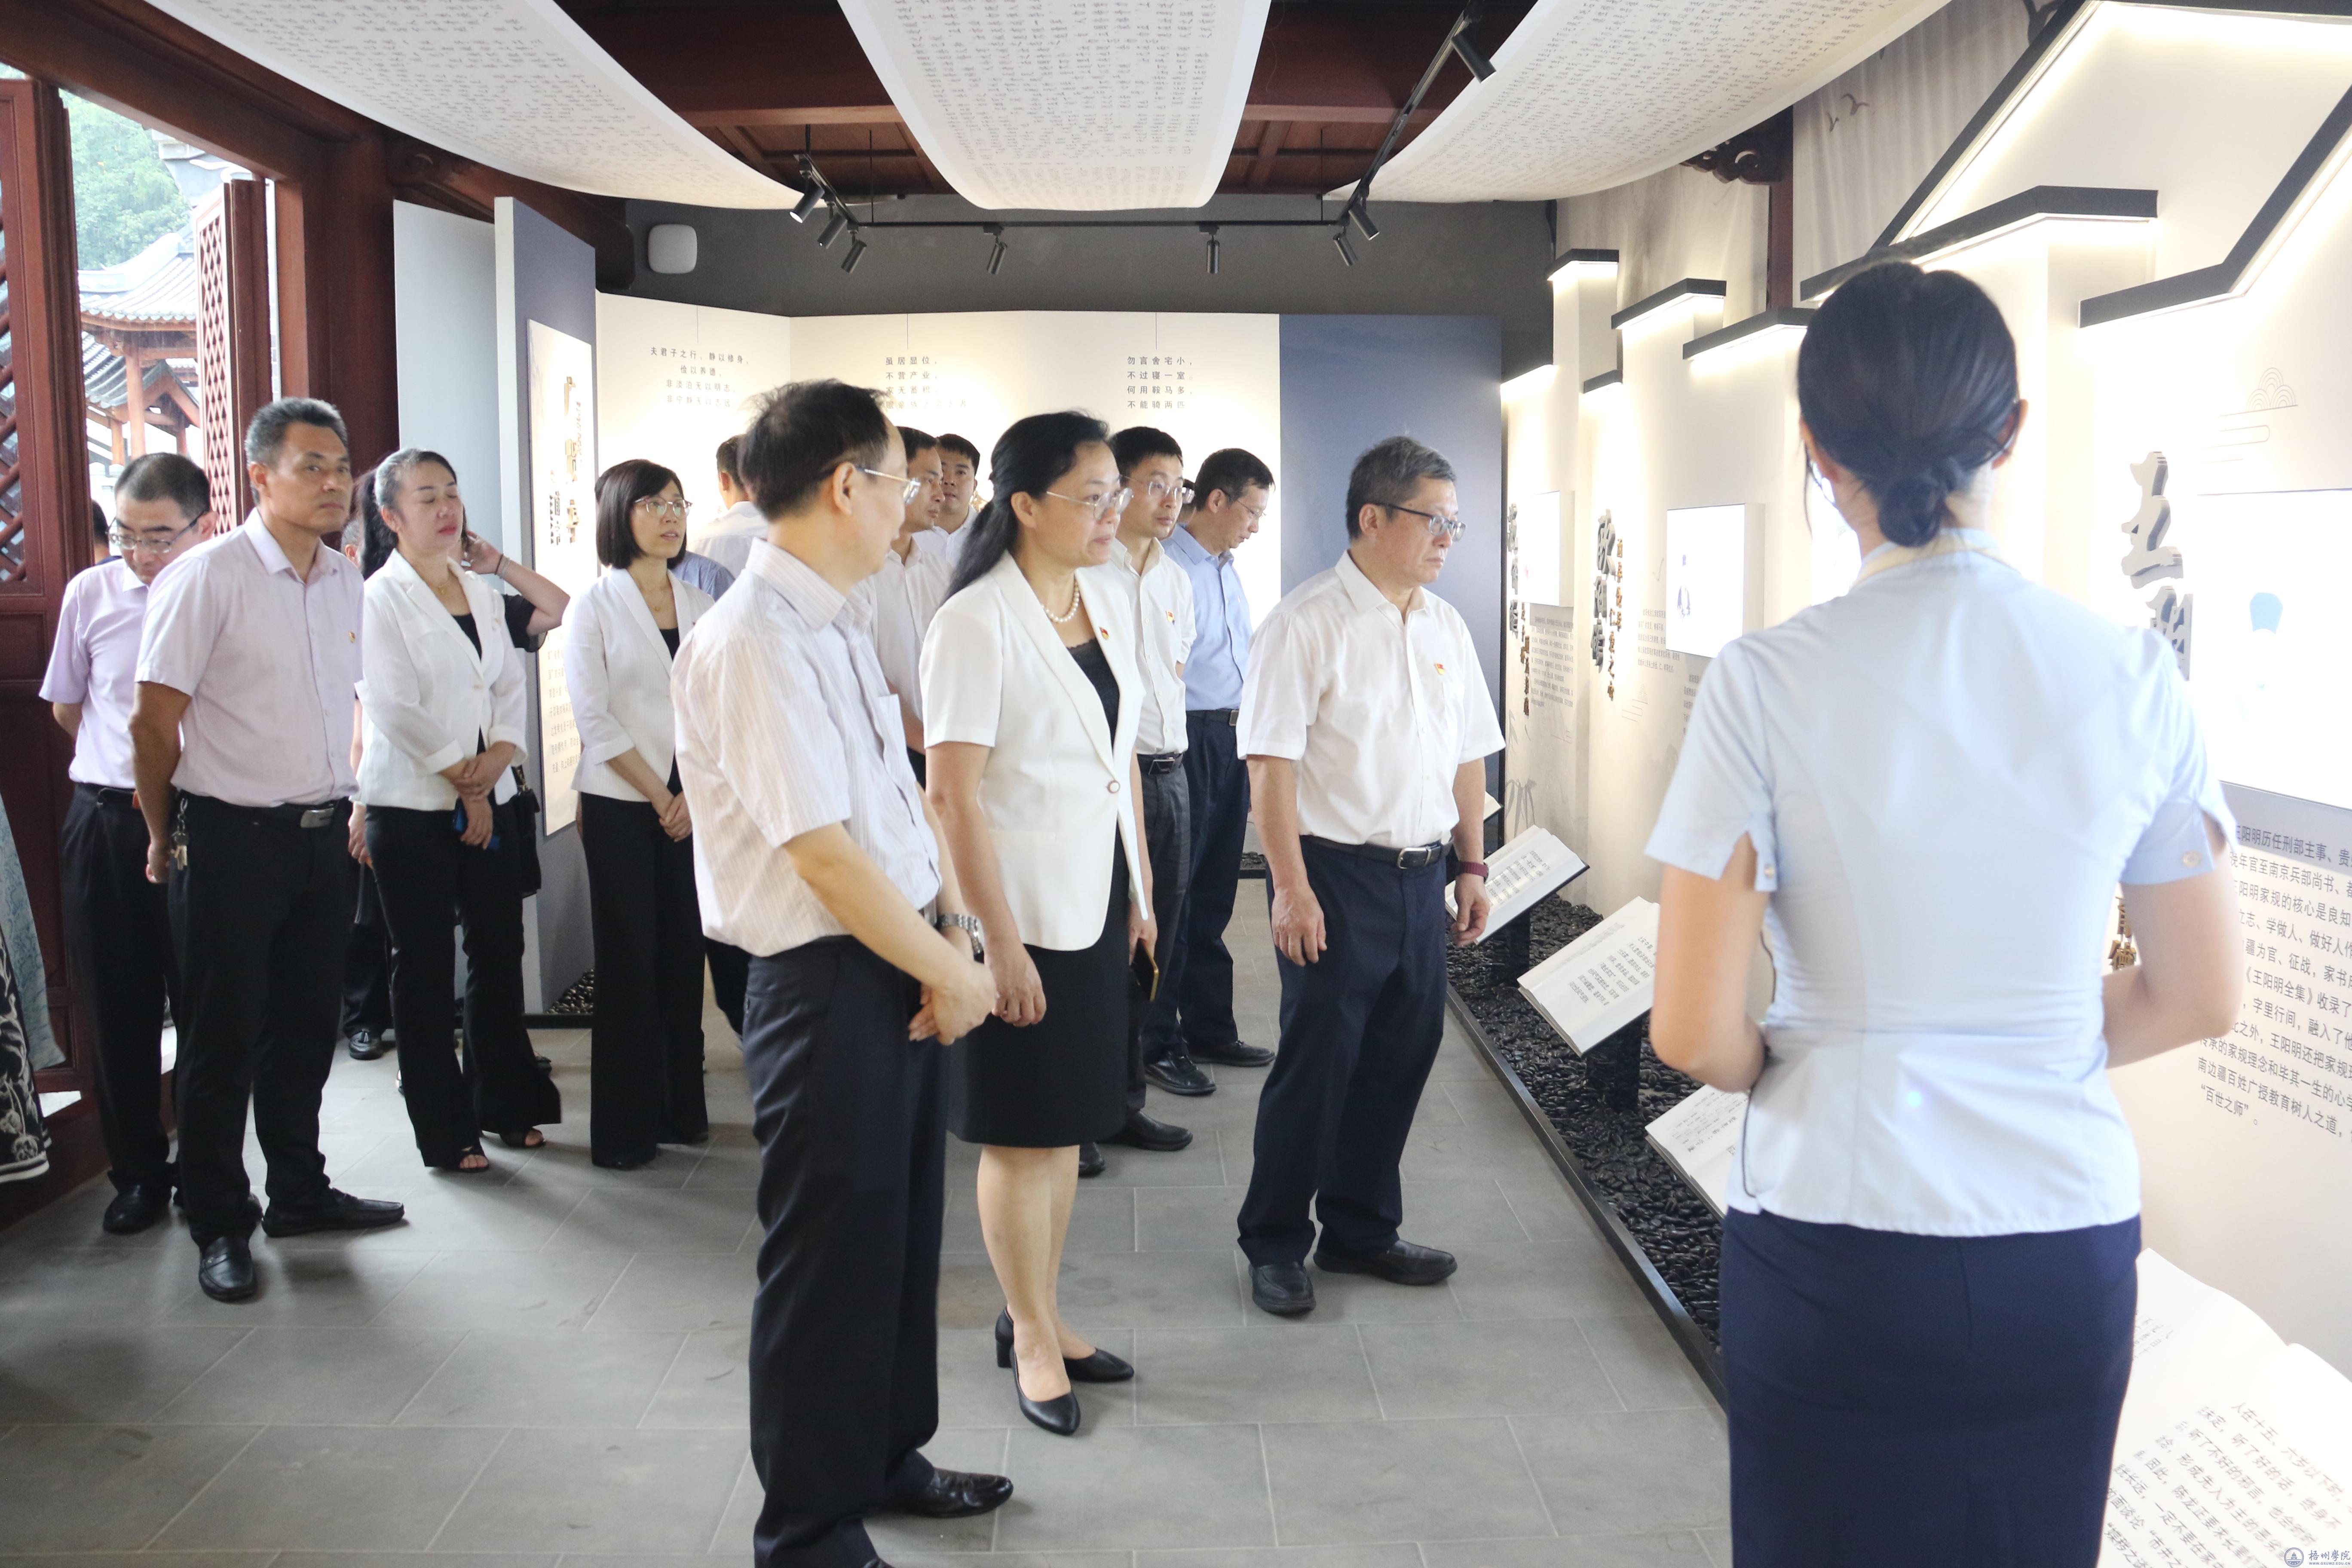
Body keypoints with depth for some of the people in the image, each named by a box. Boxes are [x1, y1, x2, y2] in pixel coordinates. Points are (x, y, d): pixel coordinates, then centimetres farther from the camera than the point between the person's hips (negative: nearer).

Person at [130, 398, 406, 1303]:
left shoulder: (346, 582, 8)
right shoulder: (209, 576, -12)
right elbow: (154, 721, -9)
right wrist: (166, 839, -1)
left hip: (322, 836, 6)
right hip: (231, 842, -6)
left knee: (306, 1026, 16)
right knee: (222, 1041, 4)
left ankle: (299, 1192, 31)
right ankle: (219, 1227, 16)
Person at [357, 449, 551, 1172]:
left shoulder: (483, 593, 12)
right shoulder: (380, 599, -7)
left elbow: (511, 685, 9)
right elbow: (395, 711, -13)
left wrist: (499, 755, -10)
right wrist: (463, 785, -9)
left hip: (489, 800, 6)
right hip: (412, 807, -6)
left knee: (499, 953, 10)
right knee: (425, 968, 1)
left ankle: (504, 1103, 24)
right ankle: (445, 1130, 10)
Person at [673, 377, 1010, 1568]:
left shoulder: (834, 628, 10)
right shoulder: (753, 641, -20)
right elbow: (824, 853, -23)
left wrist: (951, 934, -2)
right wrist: (954, 972, -14)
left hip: (902, 973, 9)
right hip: (828, 984, -9)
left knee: (903, 1233, 22)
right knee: (829, 1256, 5)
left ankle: (883, 1458, 42)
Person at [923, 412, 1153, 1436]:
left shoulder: (1108, 610, 7)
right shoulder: (976, 623, -16)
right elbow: (954, 793, -19)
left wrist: (1142, 893, 14)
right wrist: (1000, 942, -20)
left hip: (1096, 909, 7)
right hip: (1022, 915, -7)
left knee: (1068, 1125, 16)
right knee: (1022, 1138, 6)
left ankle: (1038, 1320, 32)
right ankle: (1033, 1340, 22)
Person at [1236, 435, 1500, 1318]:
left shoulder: (1446, 626, 11)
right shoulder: (1307, 622, -11)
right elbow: (1271, 760, -14)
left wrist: (1471, 864, 15)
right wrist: (1292, 888, -18)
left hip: (1422, 876, 7)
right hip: (1338, 875, -7)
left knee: (1399, 1061, 13)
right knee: (1316, 1067, 2)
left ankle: (1360, 1230, 30)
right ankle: (1274, 1245, 18)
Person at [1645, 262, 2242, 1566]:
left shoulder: (1767, 684, -14)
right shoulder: (2132, 675, -5)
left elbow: (1693, 1033, -13)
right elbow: (2197, 998, 4)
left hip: (1839, 1248, -3)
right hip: (2070, 1237, 3)